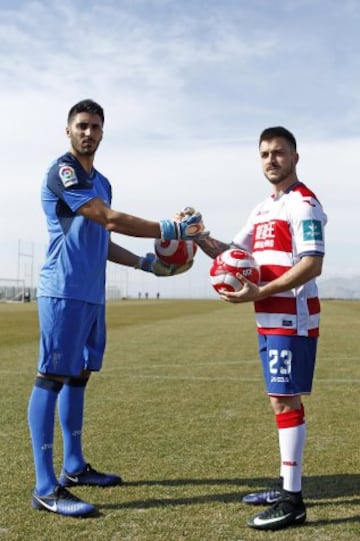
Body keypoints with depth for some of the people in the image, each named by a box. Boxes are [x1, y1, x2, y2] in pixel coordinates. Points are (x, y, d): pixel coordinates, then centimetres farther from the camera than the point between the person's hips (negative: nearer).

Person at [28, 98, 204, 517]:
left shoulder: (100, 182, 20)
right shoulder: (62, 172, -9)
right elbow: (111, 220, -18)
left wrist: (146, 263, 16)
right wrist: (171, 230, -14)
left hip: (91, 295, 9)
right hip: (64, 292, -9)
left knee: (78, 376, 14)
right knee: (52, 379, -8)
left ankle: (74, 467, 26)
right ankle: (46, 488, -5)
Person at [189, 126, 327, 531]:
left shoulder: (303, 204, -10)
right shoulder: (263, 209, 18)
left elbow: (312, 265, -20)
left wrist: (258, 293, -24)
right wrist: (200, 239, 2)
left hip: (292, 319, -9)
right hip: (270, 320, 9)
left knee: (286, 401, -9)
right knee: (280, 401, 13)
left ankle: (292, 501, -3)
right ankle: (287, 486, 24)